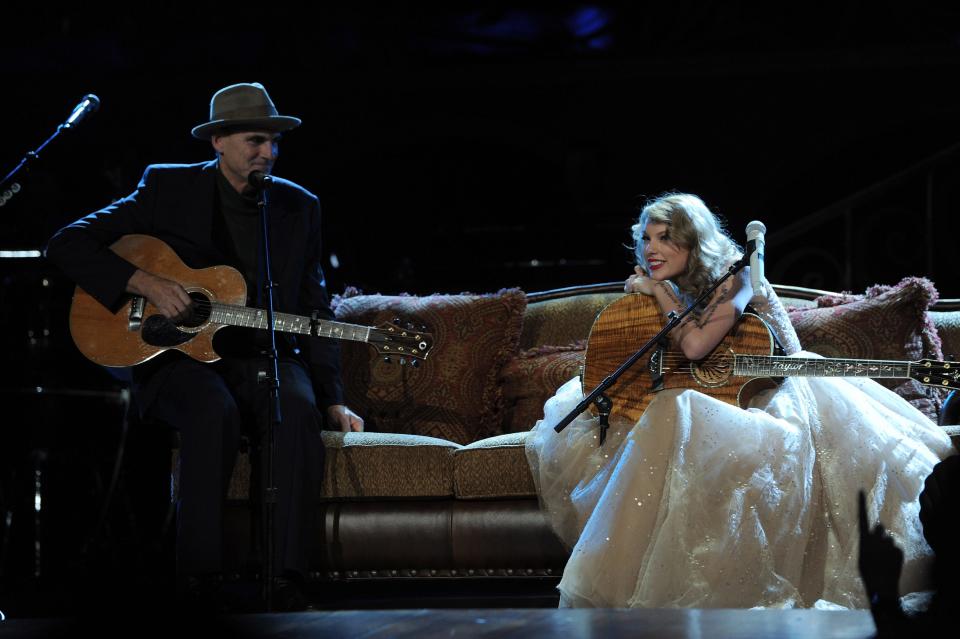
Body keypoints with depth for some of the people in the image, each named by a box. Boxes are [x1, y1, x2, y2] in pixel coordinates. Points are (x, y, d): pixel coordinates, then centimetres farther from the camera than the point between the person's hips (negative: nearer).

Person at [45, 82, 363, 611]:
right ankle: (197, 579, -30)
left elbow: (314, 308, 15)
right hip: (180, 359, -2)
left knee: (299, 411, -32)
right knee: (214, 411, -37)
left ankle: (285, 578, -34)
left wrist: (332, 400, 5)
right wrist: (144, 282, -16)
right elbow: (67, 245, -1)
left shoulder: (299, 207, 12)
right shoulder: (167, 187, 3)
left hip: (266, 360, 2)